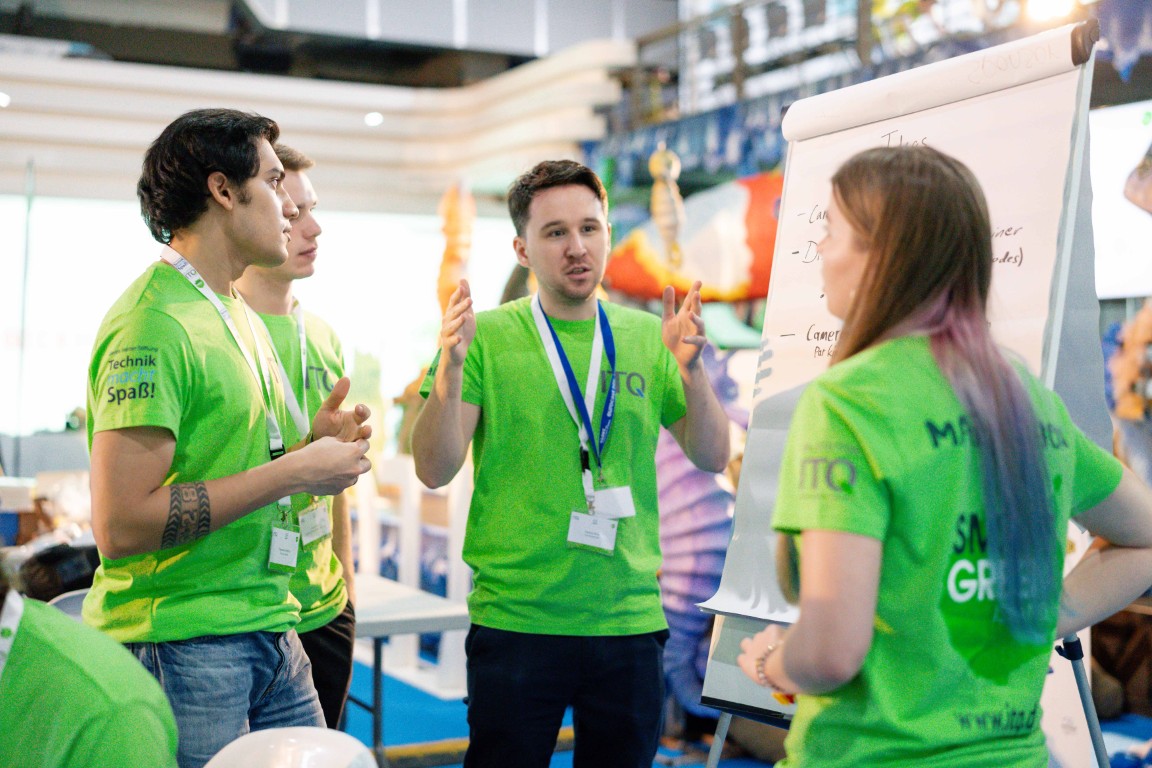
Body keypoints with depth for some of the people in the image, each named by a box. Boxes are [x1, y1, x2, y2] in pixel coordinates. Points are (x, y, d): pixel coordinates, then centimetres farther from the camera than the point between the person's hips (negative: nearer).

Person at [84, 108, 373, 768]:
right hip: (181, 646, -9)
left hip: (270, 633, 9)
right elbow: (120, 526, -23)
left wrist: (312, 444, 4)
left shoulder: (238, 317, 15)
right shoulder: (154, 323, -16)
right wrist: (293, 471, -19)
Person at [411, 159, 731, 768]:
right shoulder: (487, 336, -2)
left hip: (630, 621, 3)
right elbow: (434, 471, -7)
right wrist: (450, 369, -23)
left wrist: (691, 371, -13)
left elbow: (712, 458, 3)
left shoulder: (647, 337, 6)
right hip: (514, 620, -2)